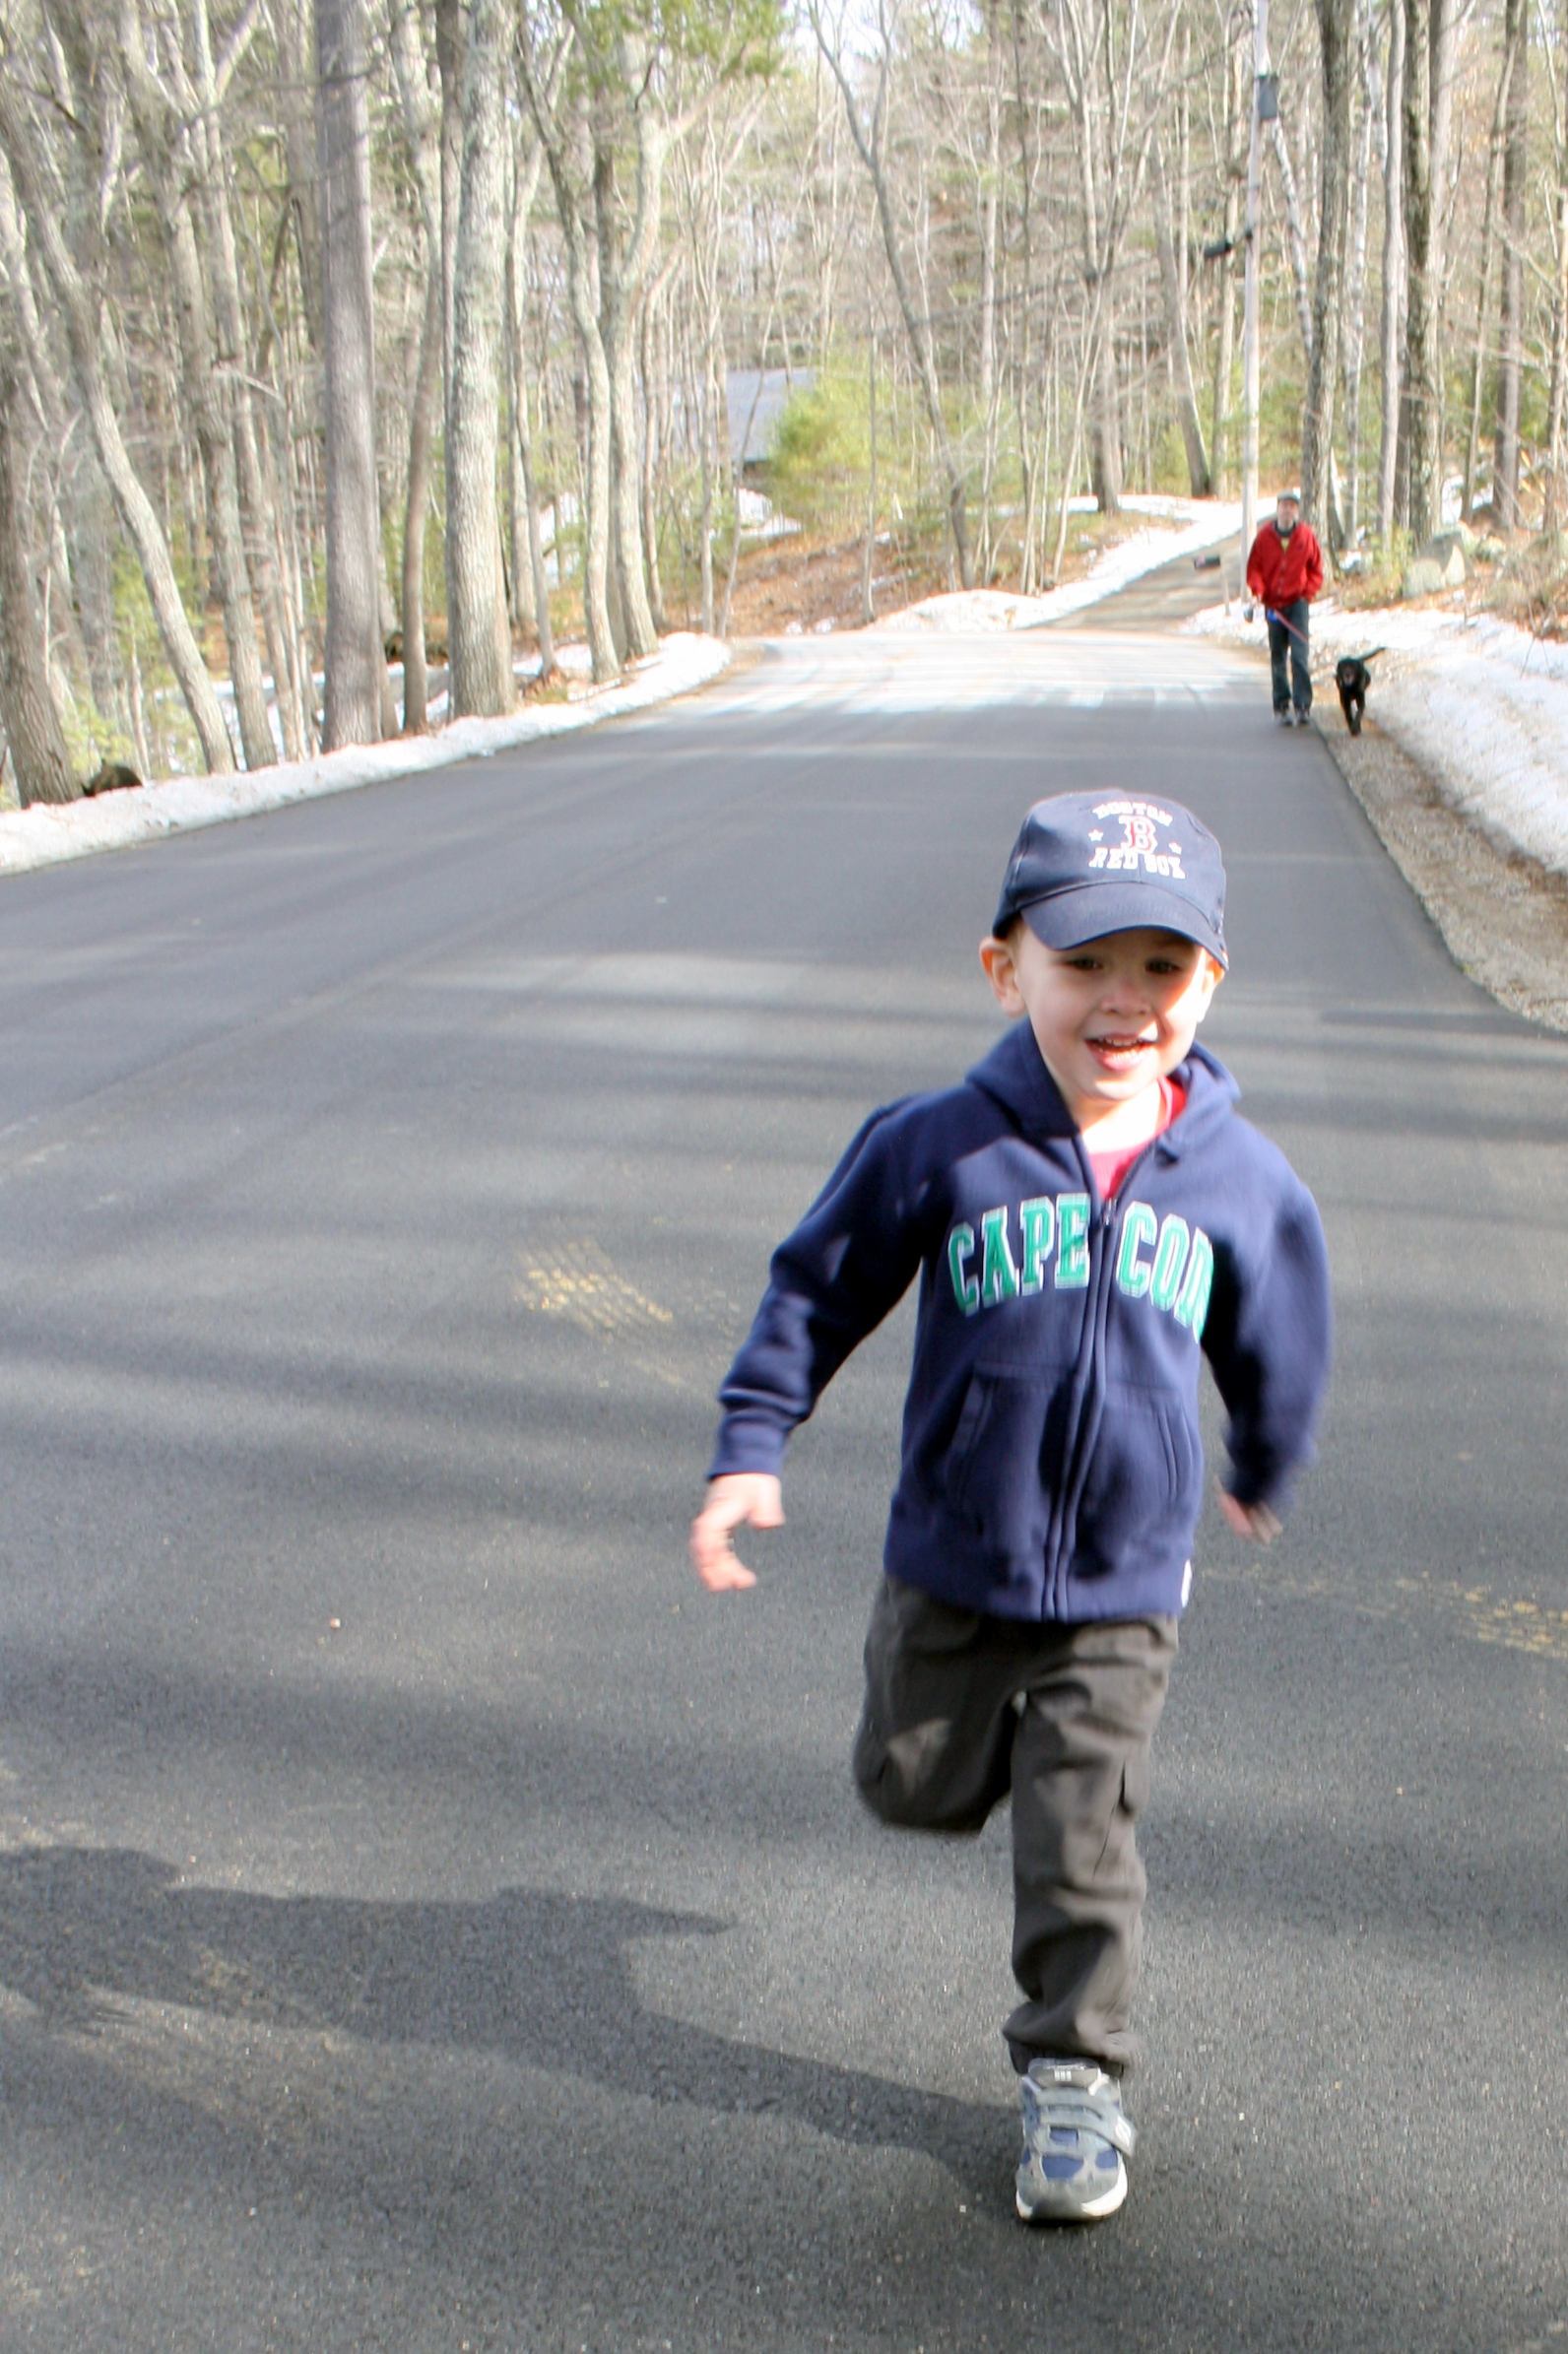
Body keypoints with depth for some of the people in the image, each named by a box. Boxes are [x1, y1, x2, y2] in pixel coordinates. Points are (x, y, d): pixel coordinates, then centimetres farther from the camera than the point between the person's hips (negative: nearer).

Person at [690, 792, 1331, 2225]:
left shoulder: (1245, 1181, -9)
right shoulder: (938, 1148, -15)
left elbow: (1280, 1355, 10)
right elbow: (816, 1287, -3)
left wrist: (1263, 1474, 24)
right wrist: (751, 1448, -7)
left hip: (1123, 1583, 0)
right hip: (951, 1563, 1)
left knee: (1081, 1843, 2)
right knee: (914, 1789, 17)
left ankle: (1074, 2077, 23)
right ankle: (977, 1718, 51)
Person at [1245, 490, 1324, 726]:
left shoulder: (1307, 535, -1)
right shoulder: (1265, 536, 0)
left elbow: (1316, 569, 8)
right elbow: (1254, 567, 5)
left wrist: (1308, 592, -5)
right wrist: (1258, 590, -11)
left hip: (1297, 602, -2)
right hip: (1273, 604, 2)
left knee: (1300, 655, -13)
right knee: (1277, 658, 7)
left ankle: (1302, 706, -13)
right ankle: (1281, 706, 16)